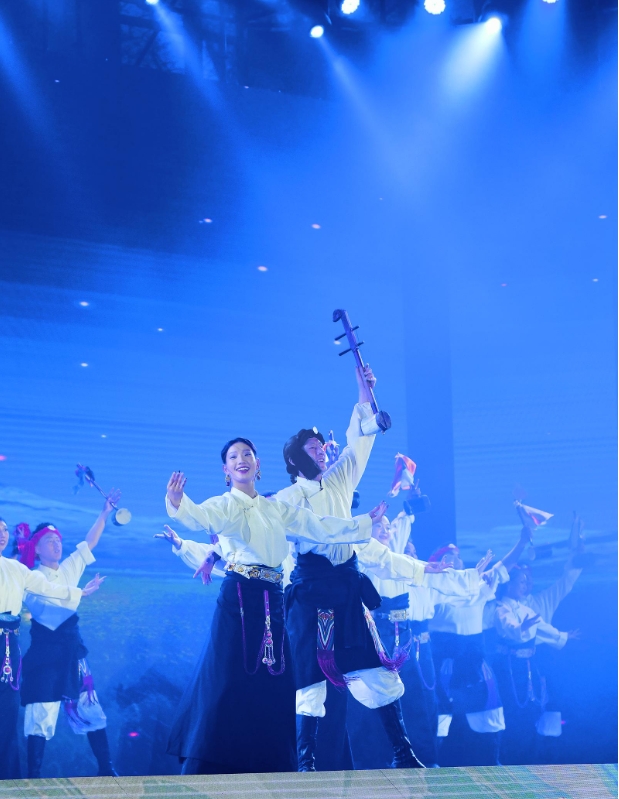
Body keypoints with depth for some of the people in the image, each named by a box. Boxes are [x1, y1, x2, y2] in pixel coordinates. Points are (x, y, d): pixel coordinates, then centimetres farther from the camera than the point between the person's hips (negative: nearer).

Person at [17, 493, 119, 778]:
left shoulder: (70, 569, 11)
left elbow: (90, 542, 9)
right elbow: (46, 612, -15)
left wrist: (105, 513, 1)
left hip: (72, 653, 5)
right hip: (45, 656, -5)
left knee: (91, 712, 6)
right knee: (41, 718, -4)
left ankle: (106, 769, 10)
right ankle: (33, 777, 0)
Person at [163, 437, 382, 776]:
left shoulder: (278, 508, 17)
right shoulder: (224, 505, 1)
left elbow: (321, 527, 22)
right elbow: (201, 517, -21)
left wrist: (363, 524, 22)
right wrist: (176, 502, -43)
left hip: (273, 600, 5)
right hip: (237, 598, -5)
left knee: (272, 685, 4)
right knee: (228, 680, -10)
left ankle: (270, 767, 12)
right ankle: (205, 768, -7)